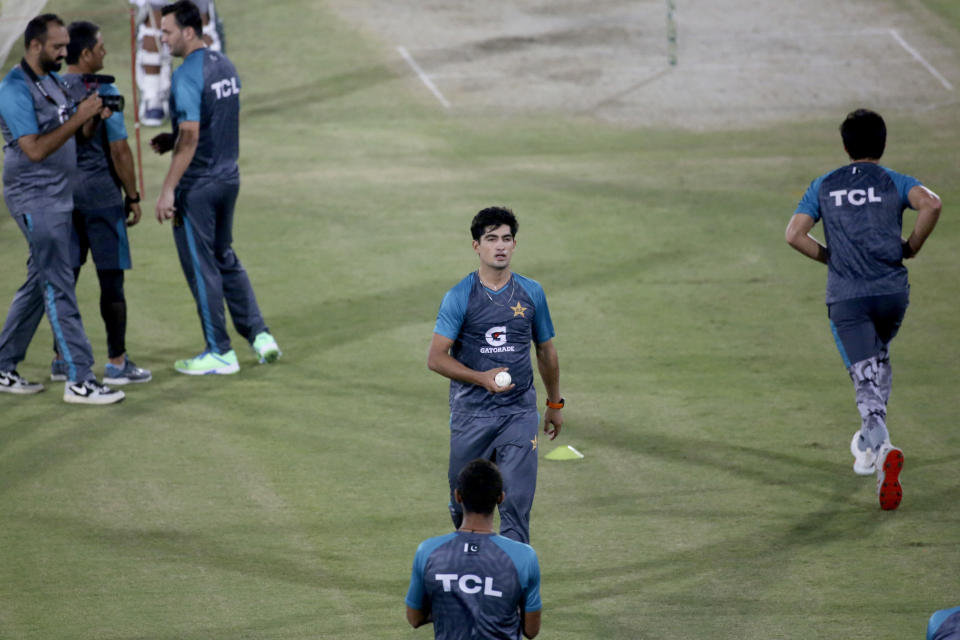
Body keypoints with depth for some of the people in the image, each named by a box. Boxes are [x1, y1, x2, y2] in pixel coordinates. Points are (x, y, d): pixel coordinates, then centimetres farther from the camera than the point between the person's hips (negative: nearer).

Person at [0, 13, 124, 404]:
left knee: (38, 285, 13)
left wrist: (95, 116, 0)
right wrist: (78, 117, -24)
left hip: (59, 196, 9)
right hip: (34, 199, -9)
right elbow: (35, 149, -23)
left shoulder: (53, 81, 12)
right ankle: (79, 381, -10)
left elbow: (72, 136, 18)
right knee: (59, 288, -9)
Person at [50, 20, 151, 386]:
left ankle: (62, 360, 15)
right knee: (111, 280, 0)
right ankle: (117, 363, 2)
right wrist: (133, 197, -2)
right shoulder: (102, 91, -12)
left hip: (61, 194, 6)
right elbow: (119, 150, -12)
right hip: (100, 194, -6)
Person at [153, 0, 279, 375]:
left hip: (198, 185, -8)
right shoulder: (225, 67, 8)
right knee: (225, 259, 20)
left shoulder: (188, 75, -19)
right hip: (228, 176, 8)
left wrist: (168, 190, -21)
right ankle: (259, 336, 14)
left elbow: (190, 137, -23)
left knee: (201, 267, 2)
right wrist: (172, 140, 14)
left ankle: (220, 352, 7)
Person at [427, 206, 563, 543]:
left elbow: (546, 351, 19)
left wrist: (555, 403, 23)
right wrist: (482, 378, -19)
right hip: (471, 412, -1)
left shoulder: (531, 293, 6)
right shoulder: (459, 297, -4)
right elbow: (436, 358, -8)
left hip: (520, 413, 1)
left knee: (517, 500, -10)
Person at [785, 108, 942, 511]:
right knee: (879, 357, 29)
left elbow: (794, 234, 1)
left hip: (845, 296, -1)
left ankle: (880, 441, -32)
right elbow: (930, 204, -15)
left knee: (866, 376, -7)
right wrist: (912, 247, 0)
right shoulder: (894, 183, 6)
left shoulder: (824, 187, 10)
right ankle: (870, 437, 28)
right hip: (892, 290, 1)